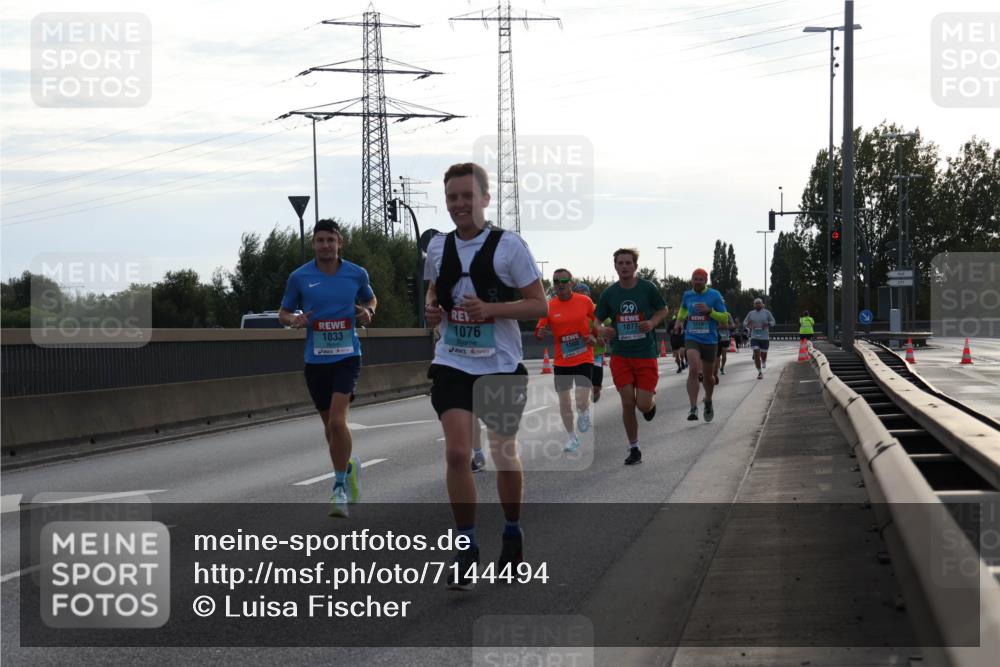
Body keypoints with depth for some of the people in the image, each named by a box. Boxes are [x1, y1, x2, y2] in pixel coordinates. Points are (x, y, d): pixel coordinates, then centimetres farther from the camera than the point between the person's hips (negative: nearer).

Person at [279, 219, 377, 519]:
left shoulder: (357, 274, 1)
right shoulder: (299, 277, 0)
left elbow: (371, 299, 20)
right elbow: (284, 312, 11)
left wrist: (368, 311, -2)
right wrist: (294, 320, -11)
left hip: (347, 356, -2)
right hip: (315, 359, 2)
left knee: (337, 420, -19)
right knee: (330, 424, 11)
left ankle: (340, 488, -10)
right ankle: (349, 464, 40)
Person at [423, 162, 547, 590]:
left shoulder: (509, 246, -9)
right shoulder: (438, 247, 4)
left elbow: (540, 305, -9)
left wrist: (492, 309, -23)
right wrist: (432, 310, -1)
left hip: (501, 367, -2)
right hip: (453, 365, 2)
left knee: (504, 455, 12)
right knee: (457, 453, -13)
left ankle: (512, 534, 35)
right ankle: (467, 551, -5)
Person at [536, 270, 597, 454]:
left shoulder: (585, 301, -3)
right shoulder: (549, 306, -3)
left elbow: (597, 320, 13)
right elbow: (538, 332, 1)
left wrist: (594, 336, -2)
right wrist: (541, 332, -22)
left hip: (584, 358, -1)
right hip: (561, 361, 2)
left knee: (582, 402, -13)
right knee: (564, 401, 6)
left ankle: (584, 413, 24)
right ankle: (572, 437, 26)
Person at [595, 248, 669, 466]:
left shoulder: (648, 288, -4)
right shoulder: (609, 294, 1)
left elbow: (663, 309, 10)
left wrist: (652, 322, -10)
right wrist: (603, 330, -14)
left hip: (646, 354, -2)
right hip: (620, 355, 2)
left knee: (643, 405, -8)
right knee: (627, 403, -1)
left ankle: (651, 403, 32)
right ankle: (634, 449, 13)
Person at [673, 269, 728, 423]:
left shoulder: (714, 295, -3)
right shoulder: (687, 295, 6)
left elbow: (725, 318, -5)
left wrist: (709, 310, -19)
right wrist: (679, 320, 11)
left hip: (710, 340, 0)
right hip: (691, 339, 0)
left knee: (708, 376, 12)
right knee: (693, 370, -23)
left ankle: (708, 402, 42)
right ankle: (693, 408, -26)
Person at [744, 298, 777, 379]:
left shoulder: (766, 312, 1)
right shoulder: (751, 313, 6)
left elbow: (773, 322, 7)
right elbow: (744, 322, 12)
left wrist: (767, 324, -15)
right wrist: (749, 324, -12)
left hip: (764, 338, 0)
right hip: (754, 337, 0)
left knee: (763, 354, 9)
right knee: (756, 354, -11)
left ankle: (763, 363, 46)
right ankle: (760, 372, -3)